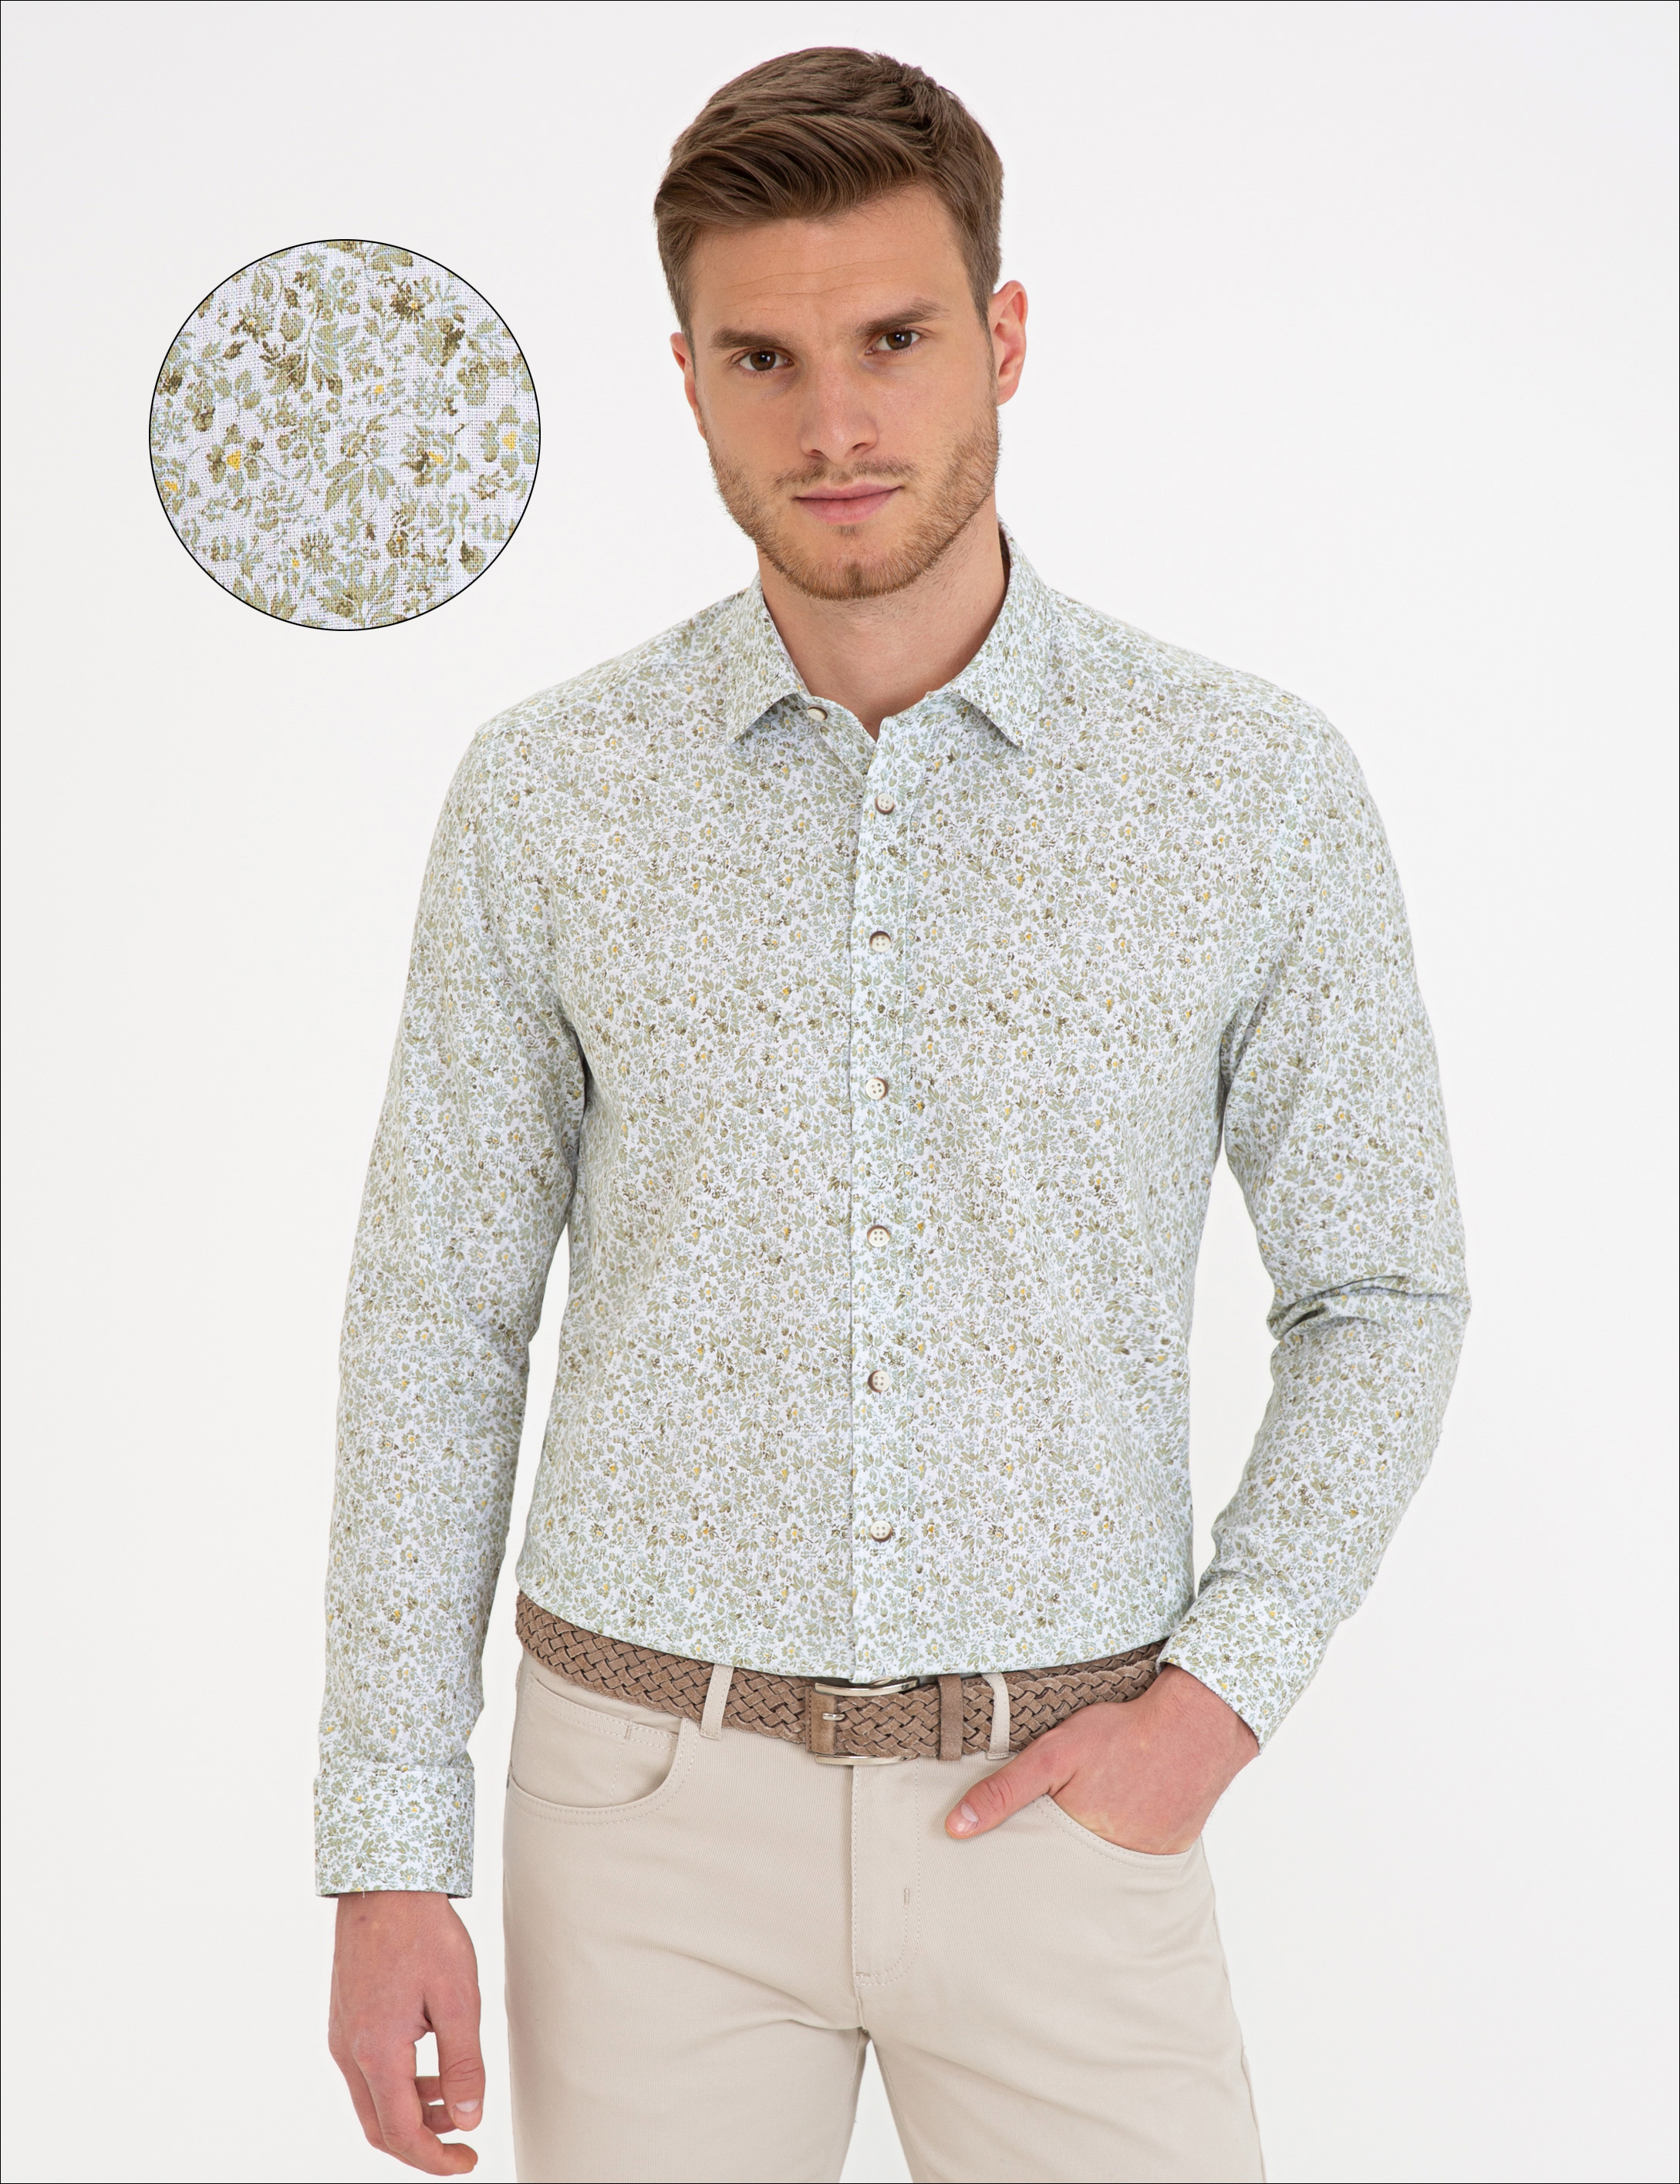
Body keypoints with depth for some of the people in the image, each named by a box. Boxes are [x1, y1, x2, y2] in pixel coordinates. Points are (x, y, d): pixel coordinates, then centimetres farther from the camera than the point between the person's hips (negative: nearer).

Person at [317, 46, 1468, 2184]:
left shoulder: (1257, 783, -4)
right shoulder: (547, 791, -2)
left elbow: (1382, 1288, 5)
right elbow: (437, 1321, 2)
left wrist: (1219, 1694, -7)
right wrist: (388, 1860, -1)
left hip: (1059, 1807, 0)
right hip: (655, 1793, 1)